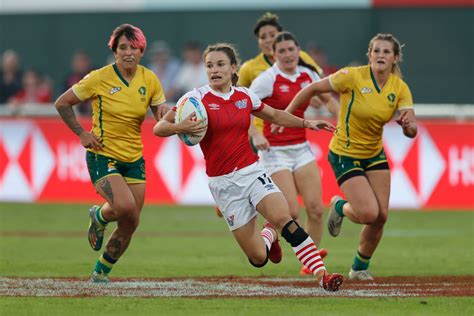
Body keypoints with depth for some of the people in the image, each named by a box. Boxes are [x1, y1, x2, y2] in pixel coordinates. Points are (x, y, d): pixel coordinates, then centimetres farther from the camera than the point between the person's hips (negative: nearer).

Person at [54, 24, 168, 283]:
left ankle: (101, 272, 25)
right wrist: (81, 133, -8)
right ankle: (99, 216, 9)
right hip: (103, 156, -5)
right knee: (125, 206, -28)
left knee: (130, 224, 3)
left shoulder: (149, 80, 0)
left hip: (134, 159, 5)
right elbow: (62, 103, -2)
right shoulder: (100, 78, -11)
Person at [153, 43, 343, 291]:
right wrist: (180, 128, -31)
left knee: (283, 219, -27)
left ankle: (321, 274, -23)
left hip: (252, 172, 2)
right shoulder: (196, 98, -7)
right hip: (223, 183, -2)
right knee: (258, 258, -4)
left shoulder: (245, 96, 5)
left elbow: (274, 115, 25)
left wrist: (306, 123, 16)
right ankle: (269, 235, 33)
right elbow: (158, 129, -10)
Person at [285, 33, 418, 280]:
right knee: (369, 213, -17)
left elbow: (412, 131, -14)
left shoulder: (400, 88, -7)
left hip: (375, 154, 5)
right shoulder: (353, 76, -19)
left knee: (381, 216, -1)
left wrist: (408, 125, -37)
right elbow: (312, 89, -10)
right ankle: (339, 207, 20)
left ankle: (360, 267, 22)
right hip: (345, 155, -5)